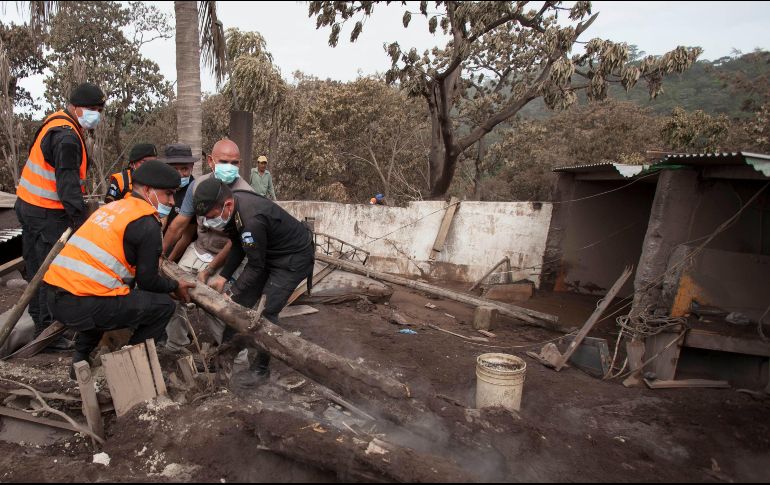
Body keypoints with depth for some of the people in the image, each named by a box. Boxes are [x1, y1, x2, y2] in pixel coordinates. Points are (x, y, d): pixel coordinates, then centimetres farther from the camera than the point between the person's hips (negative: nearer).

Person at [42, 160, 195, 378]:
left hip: (54, 297, 9)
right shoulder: (147, 224, -8)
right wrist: (175, 286, 15)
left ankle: (81, 359, 33)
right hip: (84, 307, -9)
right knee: (163, 305, 2)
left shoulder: (113, 207, 19)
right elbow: (147, 281, -5)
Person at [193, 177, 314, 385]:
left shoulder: (252, 220, -37)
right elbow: (238, 247, 4)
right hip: (269, 253, 9)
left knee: (266, 311, -10)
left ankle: (261, 368, 7)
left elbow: (255, 267, -25)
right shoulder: (234, 207, -10)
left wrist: (231, 295, -17)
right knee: (243, 299, 11)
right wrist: (222, 277, -3)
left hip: (294, 258, -9)